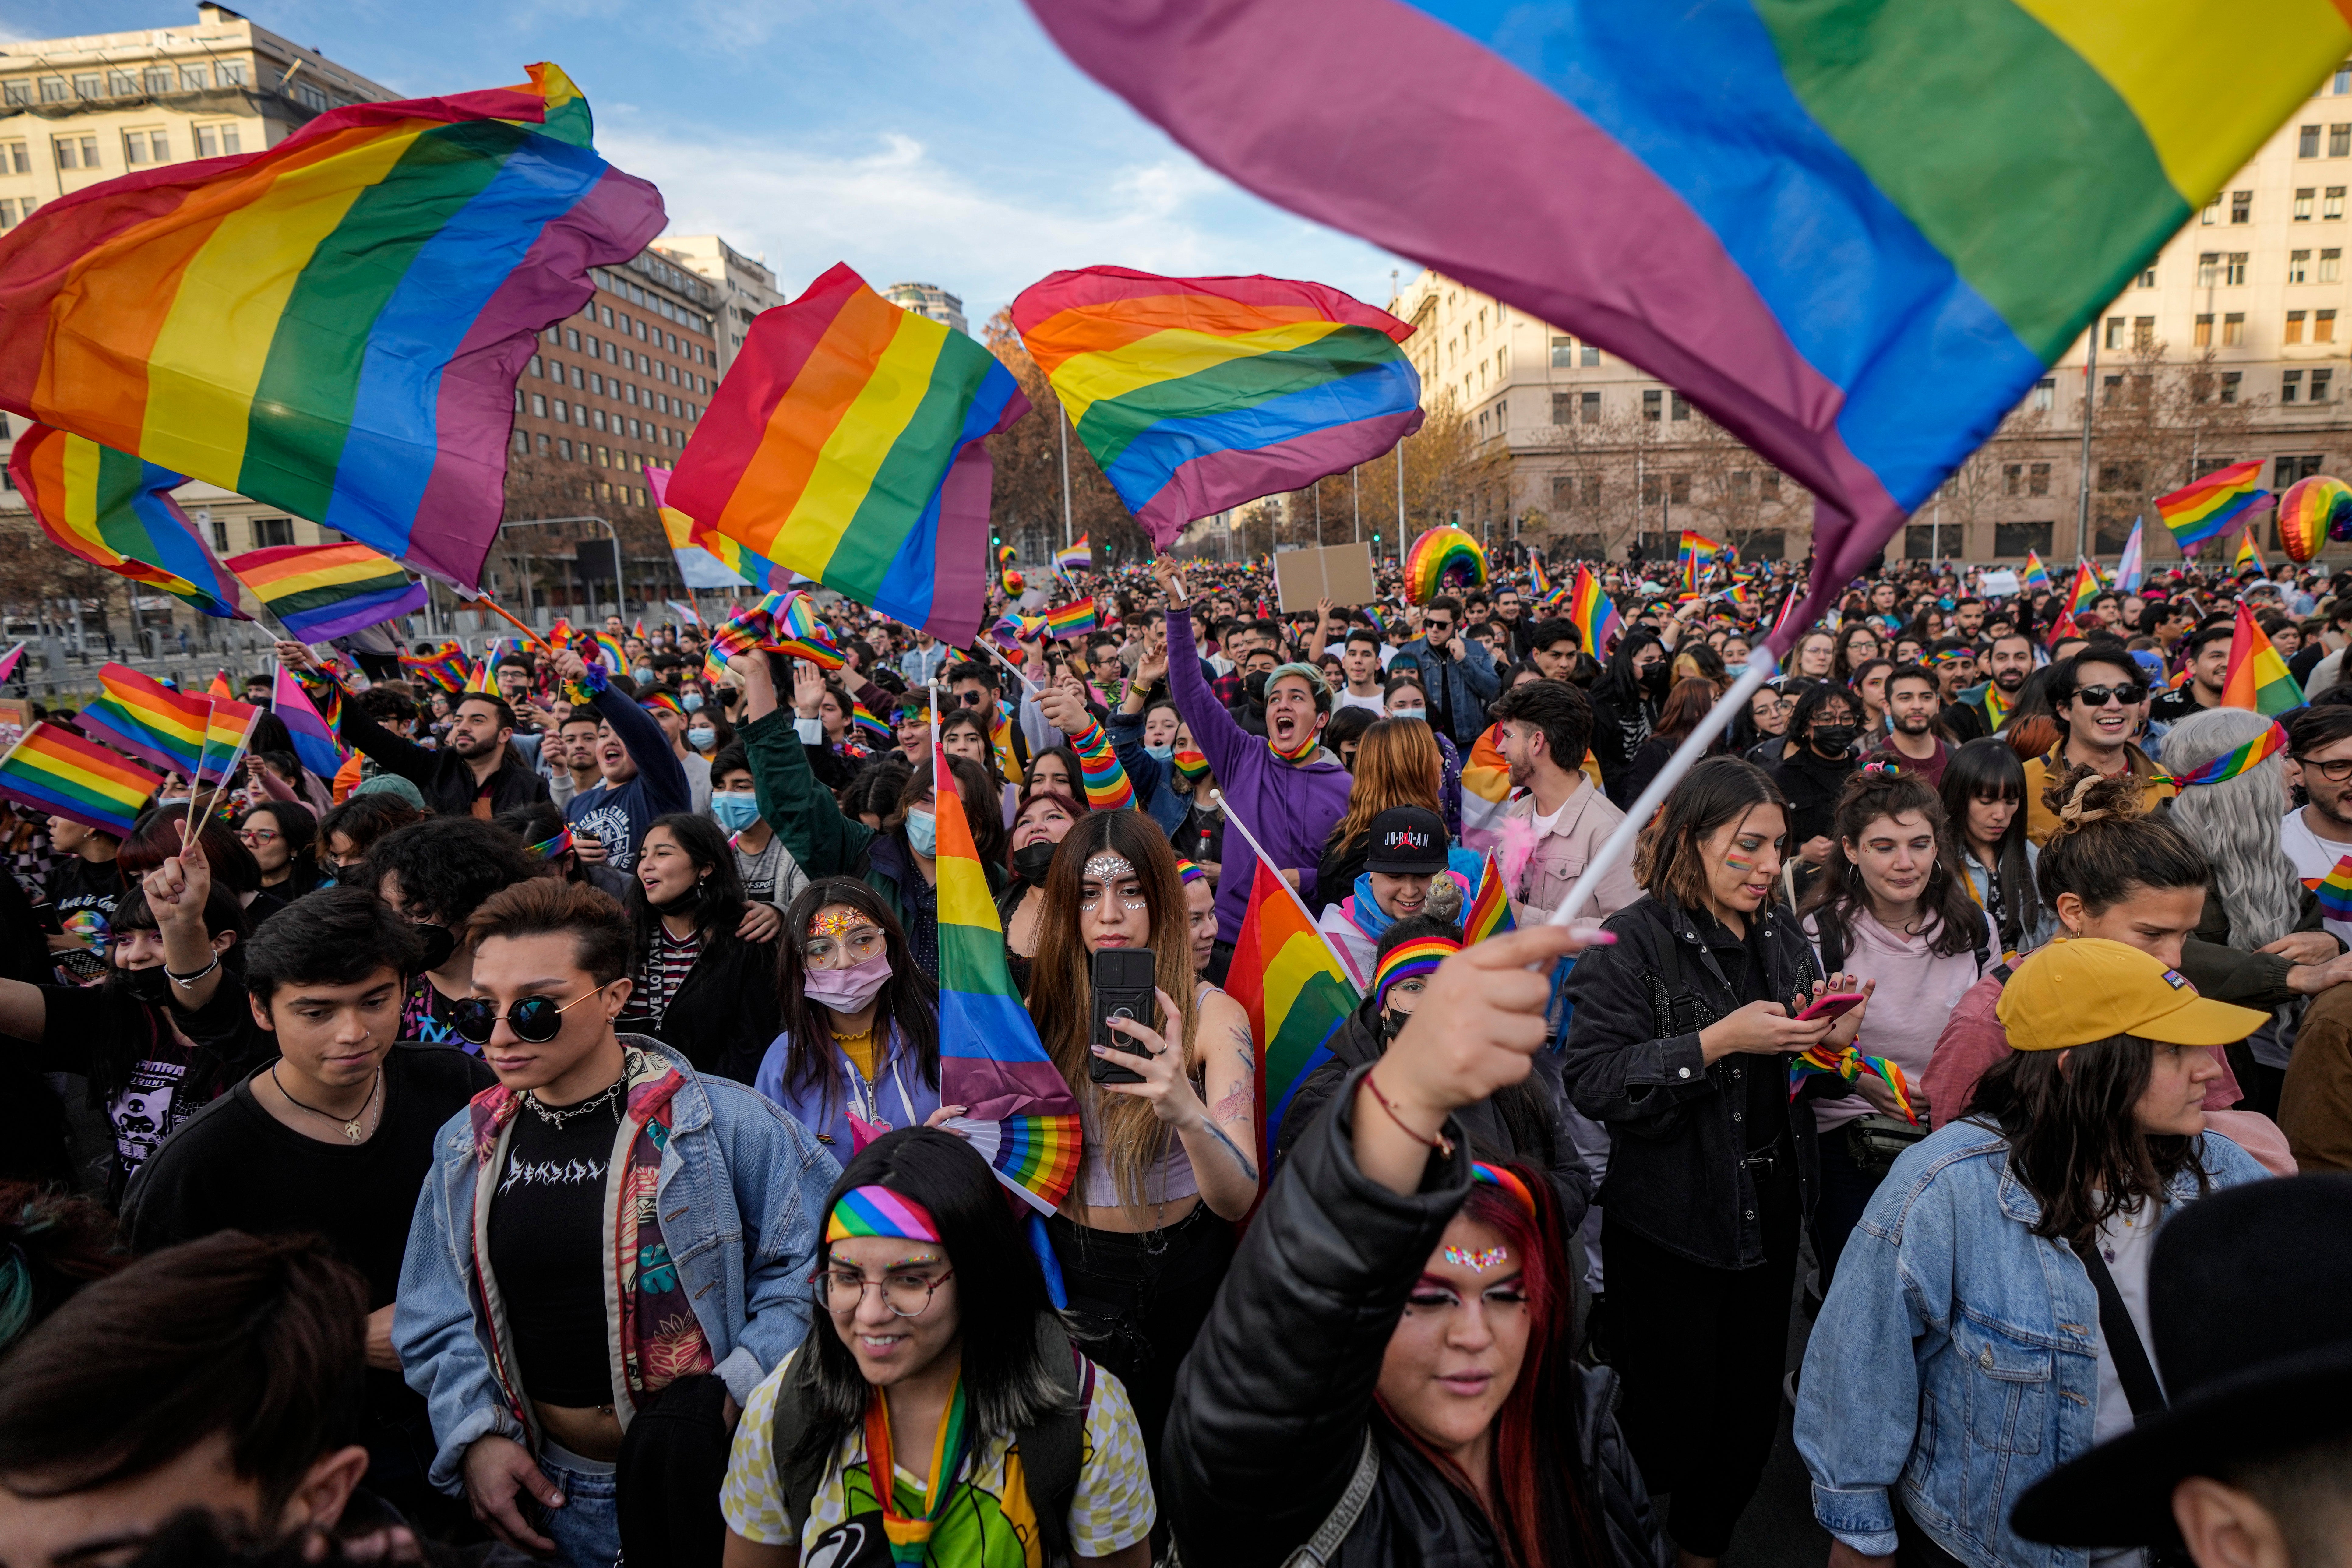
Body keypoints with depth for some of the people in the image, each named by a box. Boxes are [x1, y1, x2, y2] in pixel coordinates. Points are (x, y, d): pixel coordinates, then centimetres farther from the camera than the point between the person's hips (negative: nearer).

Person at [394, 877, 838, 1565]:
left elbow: (820, 1261, -12)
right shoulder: (465, 1147, 2)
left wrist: (741, 1396, -19)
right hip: (556, 1491, 4)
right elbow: (439, 1319, 8)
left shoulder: (725, 1124, -15)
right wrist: (476, 1433, -6)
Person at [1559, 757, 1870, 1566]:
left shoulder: (1783, 936, 6)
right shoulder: (1632, 942, -16)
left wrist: (1830, 1041, -6)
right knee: (1672, 1416, 8)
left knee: (1753, 1408, 18)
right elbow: (1591, 1080, -24)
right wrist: (1718, 1042, -29)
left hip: (1771, 1211, 6)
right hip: (1673, 1221, -6)